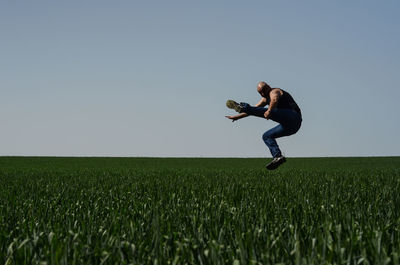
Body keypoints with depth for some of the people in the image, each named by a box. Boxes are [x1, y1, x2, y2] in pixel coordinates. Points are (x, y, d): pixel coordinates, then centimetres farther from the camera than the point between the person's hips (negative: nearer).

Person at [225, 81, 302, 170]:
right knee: (267, 136, 9)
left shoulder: (274, 91, -2)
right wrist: (237, 116, 21)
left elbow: (275, 100, -28)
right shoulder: (266, 99, 25)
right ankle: (278, 157, -10)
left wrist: (269, 110, -45)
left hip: (292, 117, -10)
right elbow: (253, 110, 27)